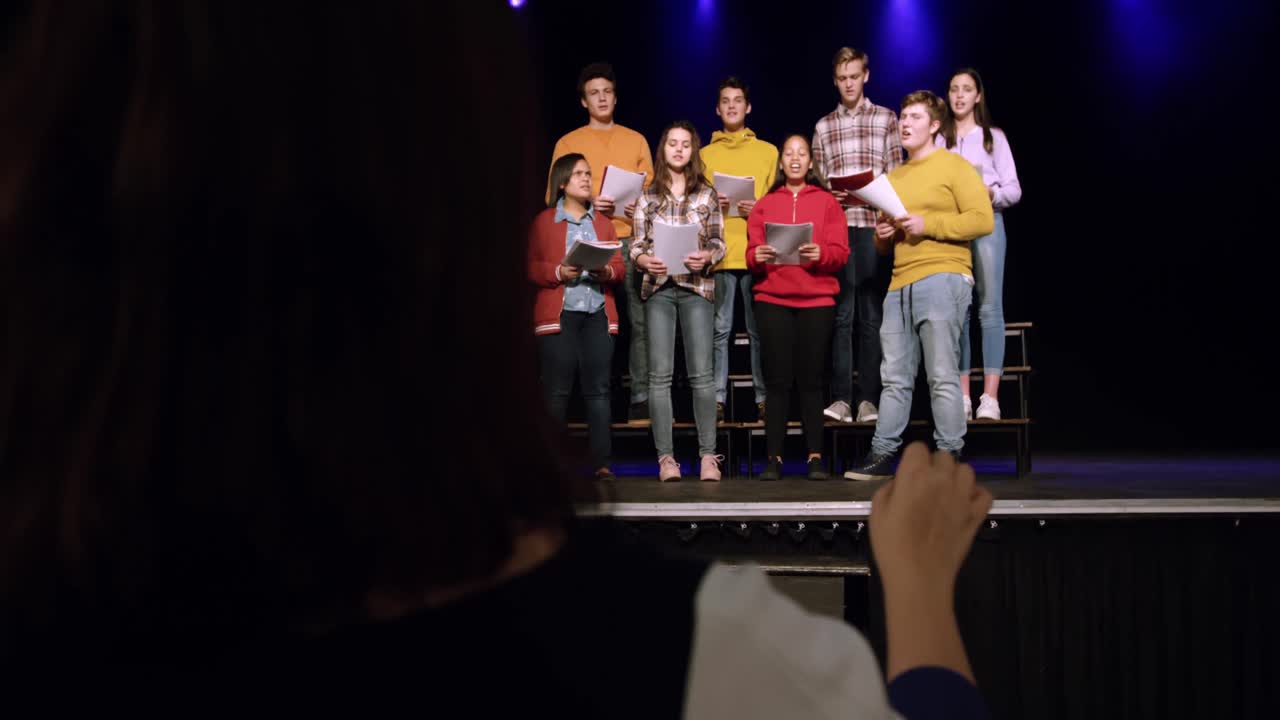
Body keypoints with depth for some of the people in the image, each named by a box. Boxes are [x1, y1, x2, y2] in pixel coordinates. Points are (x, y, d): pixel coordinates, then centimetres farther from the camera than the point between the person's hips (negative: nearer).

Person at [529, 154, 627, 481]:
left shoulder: (603, 223, 19)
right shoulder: (543, 221, 8)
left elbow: (620, 267, 12)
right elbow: (531, 267, 1)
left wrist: (607, 272, -9)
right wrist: (559, 272, -15)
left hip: (598, 313, 3)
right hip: (559, 314, -3)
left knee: (598, 389, -2)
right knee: (557, 390, -4)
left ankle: (601, 463, -1)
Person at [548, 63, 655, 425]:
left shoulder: (636, 140, 16)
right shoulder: (567, 143, 11)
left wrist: (642, 207, -6)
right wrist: (587, 204, -12)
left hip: (631, 240, 1)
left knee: (641, 319, -7)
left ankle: (642, 399, -5)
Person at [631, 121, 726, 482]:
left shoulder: (707, 194, 8)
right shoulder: (649, 196, 10)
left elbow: (718, 242, 7)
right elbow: (637, 244, 9)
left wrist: (708, 257, -14)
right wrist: (645, 259, -12)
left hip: (697, 287, -1)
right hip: (658, 288, 1)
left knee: (701, 372, -3)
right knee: (660, 374, -1)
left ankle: (708, 455, 2)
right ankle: (665, 456, 4)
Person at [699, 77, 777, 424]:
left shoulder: (768, 152, 12)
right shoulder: (705, 154, 14)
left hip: (758, 252, 0)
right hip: (718, 253, 1)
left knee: (759, 329, 1)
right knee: (720, 329, 0)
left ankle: (763, 397, 5)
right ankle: (717, 397, 5)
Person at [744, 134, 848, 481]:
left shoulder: (827, 201, 10)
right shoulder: (765, 204, 14)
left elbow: (841, 253, 2)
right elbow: (751, 253, 8)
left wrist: (820, 254, -18)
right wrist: (758, 257, -14)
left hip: (817, 300, -1)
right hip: (772, 300, 1)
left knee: (810, 378, -1)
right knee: (777, 380, -3)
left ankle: (815, 457, 4)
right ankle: (773, 457, -1)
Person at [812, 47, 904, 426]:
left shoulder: (886, 119, 9)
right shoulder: (823, 127, 15)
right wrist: (828, 195, -5)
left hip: (873, 224, -1)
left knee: (871, 314, 0)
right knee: (841, 313, -1)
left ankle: (869, 399, 3)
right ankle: (841, 398, 0)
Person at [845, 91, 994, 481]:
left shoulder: (954, 166, 3)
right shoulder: (894, 177, 24)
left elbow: (982, 219, -7)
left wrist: (928, 225, -13)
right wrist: (883, 233, 8)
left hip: (942, 278, -7)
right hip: (900, 284, 7)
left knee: (942, 375, -7)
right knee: (894, 377, 6)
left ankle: (949, 456, -2)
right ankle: (881, 455, 8)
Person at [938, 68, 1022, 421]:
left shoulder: (994, 136, 9)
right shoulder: (939, 139, 13)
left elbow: (1014, 189, 5)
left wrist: (992, 194, -15)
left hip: (987, 223, -2)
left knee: (990, 308, -7)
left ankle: (990, 397, -9)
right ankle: (962, 397, 1)